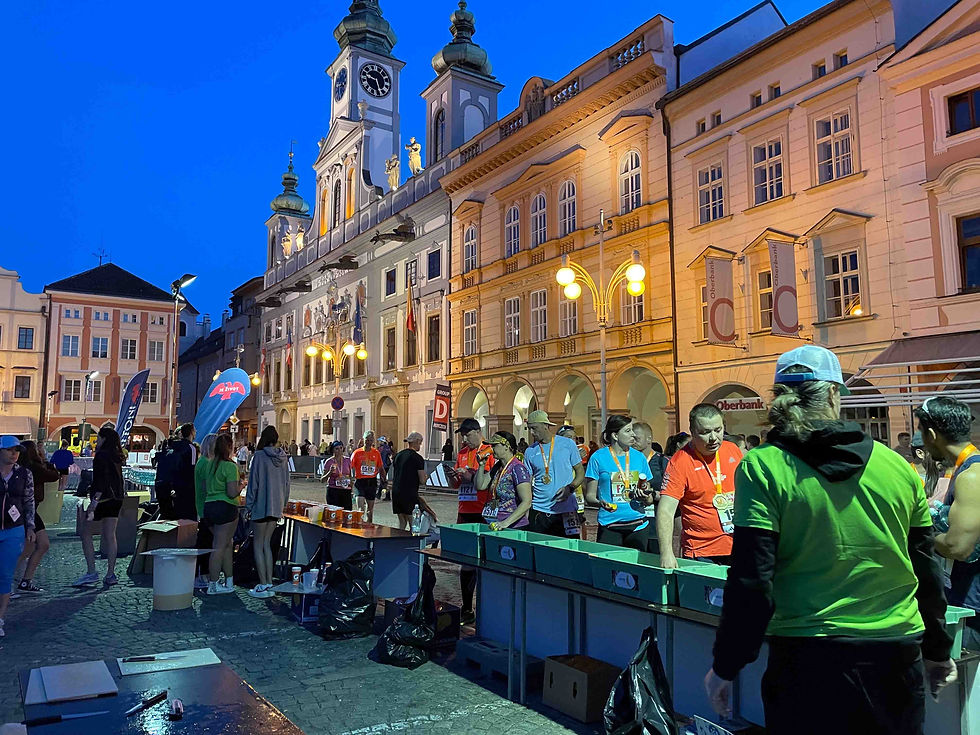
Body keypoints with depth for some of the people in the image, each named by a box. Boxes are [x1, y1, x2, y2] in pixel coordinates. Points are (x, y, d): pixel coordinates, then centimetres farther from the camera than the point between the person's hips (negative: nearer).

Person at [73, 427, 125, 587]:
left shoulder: (102, 455, -12)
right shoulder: (116, 456, 12)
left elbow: (102, 480, -20)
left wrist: (95, 500, -22)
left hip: (103, 499, -8)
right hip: (116, 499, 8)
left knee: (86, 533, 5)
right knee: (110, 536, 8)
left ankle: (91, 572, 2)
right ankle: (110, 574, 8)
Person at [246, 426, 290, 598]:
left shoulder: (260, 456, -11)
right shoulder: (283, 458, 6)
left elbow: (253, 483, -10)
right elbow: (287, 484, 12)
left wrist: (248, 506, -4)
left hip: (261, 506, -6)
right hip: (276, 507, 6)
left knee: (258, 545, 3)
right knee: (266, 543, 13)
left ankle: (263, 586, 2)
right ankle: (269, 583, 12)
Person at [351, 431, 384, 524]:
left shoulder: (376, 453, 6)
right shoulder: (357, 452, -2)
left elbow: (381, 468, 14)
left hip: (372, 482, 3)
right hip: (360, 481, -3)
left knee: (370, 508, 11)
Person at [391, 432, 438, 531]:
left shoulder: (398, 455, 11)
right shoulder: (417, 458, -10)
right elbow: (422, 481, -11)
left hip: (395, 493, 7)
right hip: (410, 494, -7)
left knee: (402, 523, 15)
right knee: (413, 525, -1)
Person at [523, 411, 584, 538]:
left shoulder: (567, 444, 1)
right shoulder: (530, 451, 6)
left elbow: (581, 472, 4)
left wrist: (570, 488, -13)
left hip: (566, 510, -2)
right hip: (539, 511, 2)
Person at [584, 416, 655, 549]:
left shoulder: (639, 457, 8)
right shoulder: (598, 457, -3)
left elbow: (649, 499, 13)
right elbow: (590, 495, -1)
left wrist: (646, 499, -9)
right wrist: (600, 503, -21)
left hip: (638, 524, 3)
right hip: (609, 525, -3)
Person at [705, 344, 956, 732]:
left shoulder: (762, 468, -12)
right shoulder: (898, 467, 1)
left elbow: (751, 580, -14)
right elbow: (927, 572, 9)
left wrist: (725, 666, -4)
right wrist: (937, 652, 24)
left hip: (810, 660, -3)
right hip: (897, 658, 4)